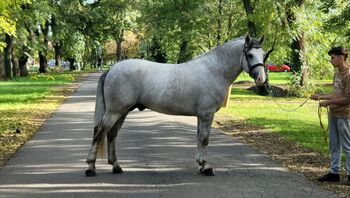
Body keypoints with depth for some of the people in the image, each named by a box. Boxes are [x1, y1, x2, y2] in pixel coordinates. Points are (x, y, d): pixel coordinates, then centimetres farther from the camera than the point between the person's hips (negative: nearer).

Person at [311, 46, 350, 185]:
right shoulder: (337, 73, 12)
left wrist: (328, 102, -16)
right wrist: (320, 97, 11)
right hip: (333, 114, 9)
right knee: (334, 145, 14)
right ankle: (334, 172, 23)